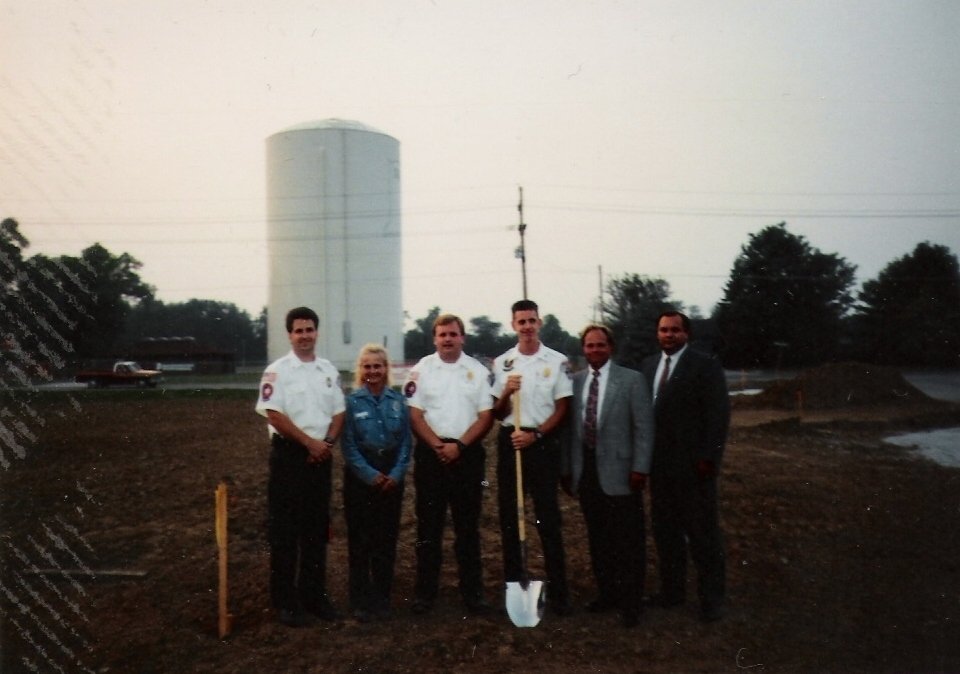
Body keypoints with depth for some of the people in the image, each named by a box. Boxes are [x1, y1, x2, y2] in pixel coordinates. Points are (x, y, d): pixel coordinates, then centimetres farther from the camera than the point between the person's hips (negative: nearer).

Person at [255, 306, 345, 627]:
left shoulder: (329, 370, 10)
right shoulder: (277, 370, -6)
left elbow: (338, 412, 11)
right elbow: (275, 414, -14)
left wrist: (328, 443, -6)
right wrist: (310, 443, -15)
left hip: (320, 456, 5)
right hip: (289, 454, -5)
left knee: (317, 529, 11)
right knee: (284, 530, 0)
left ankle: (315, 595, 21)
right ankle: (285, 601, 9)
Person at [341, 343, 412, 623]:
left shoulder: (398, 401, 5)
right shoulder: (352, 401, -2)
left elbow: (406, 440, 4)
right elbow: (348, 444, -6)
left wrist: (396, 473, -8)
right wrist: (370, 474, -13)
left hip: (392, 477, 2)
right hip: (360, 476, -2)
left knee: (387, 539, 7)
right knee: (360, 540, 1)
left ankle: (382, 598, 19)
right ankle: (361, 601, 11)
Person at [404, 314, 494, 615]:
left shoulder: (478, 371, 5)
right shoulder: (421, 370, 3)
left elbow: (485, 416, 1)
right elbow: (414, 414, -1)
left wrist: (459, 445, -11)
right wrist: (437, 446, -13)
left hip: (467, 453, 1)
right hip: (431, 453, 0)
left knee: (468, 525, 6)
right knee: (429, 525, 4)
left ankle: (473, 591, 15)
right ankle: (425, 591, 13)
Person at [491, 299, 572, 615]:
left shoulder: (557, 361, -1)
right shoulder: (502, 362, 6)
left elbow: (561, 408, -1)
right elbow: (497, 414, 7)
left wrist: (535, 435, -13)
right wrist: (506, 393, -13)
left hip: (543, 442, -3)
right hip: (510, 441, 3)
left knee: (548, 517, -2)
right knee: (508, 515, 8)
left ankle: (558, 590, 5)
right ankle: (512, 584, 19)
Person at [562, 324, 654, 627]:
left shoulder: (632, 380, -3)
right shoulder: (575, 381, 7)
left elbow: (644, 427, -4)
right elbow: (570, 426, 9)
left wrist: (640, 468, -10)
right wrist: (566, 468, 8)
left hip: (619, 470, -3)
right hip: (585, 470, 4)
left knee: (628, 540, 3)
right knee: (598, 539, 14)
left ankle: (630, 602, 16)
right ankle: (606, 593, 29)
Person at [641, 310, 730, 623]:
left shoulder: (706, 366, -6)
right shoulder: (648, 365, 11)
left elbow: (718, 414, -11)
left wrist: (708, 457, -16)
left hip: (693, 465, -6)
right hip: (660, 465, 6)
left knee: (703, 533, 5)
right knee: (665, 531, 13)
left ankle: (711, 599, 17)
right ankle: (672, 590, 27)